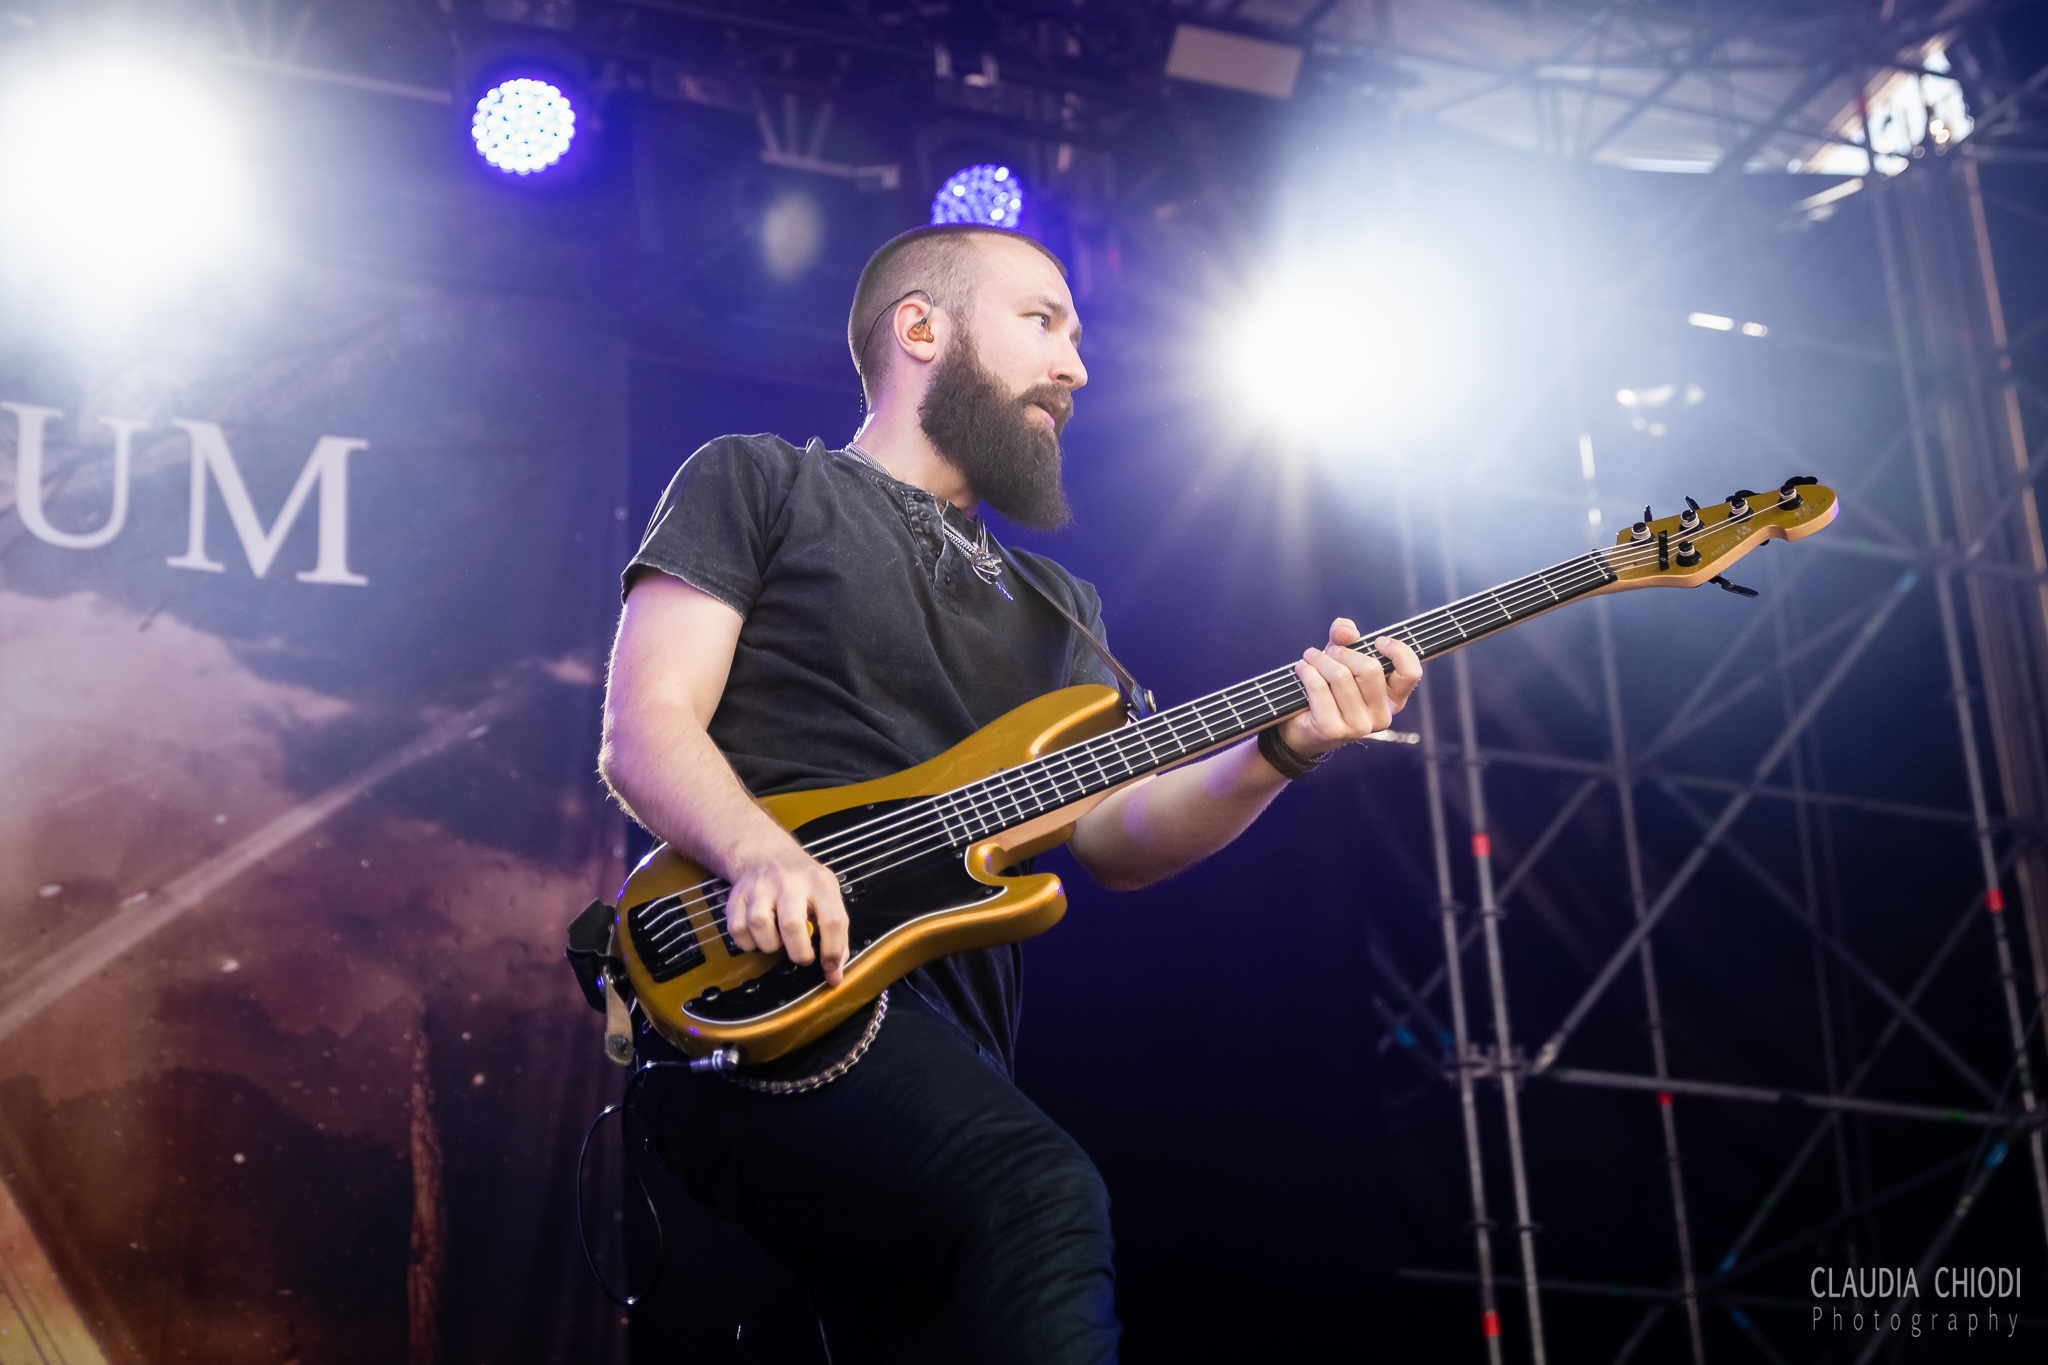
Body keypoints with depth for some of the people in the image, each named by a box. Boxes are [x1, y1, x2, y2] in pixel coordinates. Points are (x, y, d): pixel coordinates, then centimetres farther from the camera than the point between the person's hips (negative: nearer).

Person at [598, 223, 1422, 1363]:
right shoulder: (757, 482, 12)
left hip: (950, 1044, 7)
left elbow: (1115, 833, 14)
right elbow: (643, 732, -1)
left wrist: (1279, 752, -5)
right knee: (1043, 1192, -32)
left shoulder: (1057, 604, 29)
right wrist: (759, 850, -21)